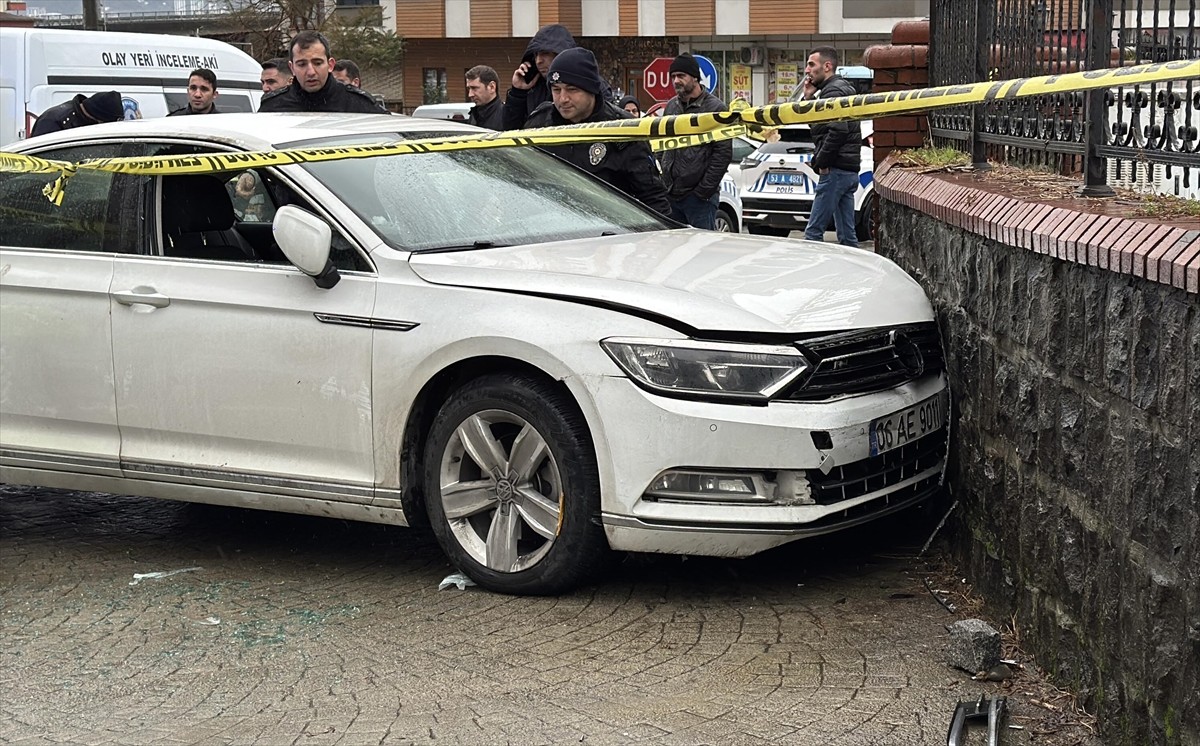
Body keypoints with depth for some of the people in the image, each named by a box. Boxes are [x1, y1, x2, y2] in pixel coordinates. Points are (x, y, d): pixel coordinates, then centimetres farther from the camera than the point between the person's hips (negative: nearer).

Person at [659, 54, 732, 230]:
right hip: (671, 195, 7)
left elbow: (723, 153, -11)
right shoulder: (671, 106, 14)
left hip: (699, 196, -7)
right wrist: (665, 182, 12)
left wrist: (705, 190, -14)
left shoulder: (715, 107, -7)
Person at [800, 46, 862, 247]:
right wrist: (809, 98, 11)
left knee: (813, 231, -9)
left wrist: (821, 162, -15)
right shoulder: (841, 88, 21)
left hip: (835, 170, -10)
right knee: (847, 235, 10)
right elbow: (816, 125, 23)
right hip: (849, 170, 10)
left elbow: (838, 130, -23)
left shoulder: (833, 91, -11)